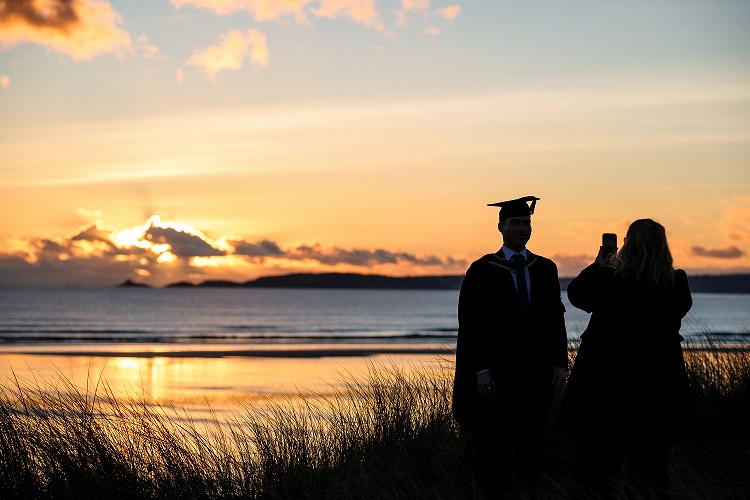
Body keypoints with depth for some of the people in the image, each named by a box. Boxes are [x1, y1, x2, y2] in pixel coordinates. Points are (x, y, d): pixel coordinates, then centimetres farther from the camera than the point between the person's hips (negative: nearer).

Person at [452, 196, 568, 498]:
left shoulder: (546, 269, 8)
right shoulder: (482, 270, -3)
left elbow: (556, 318, 8)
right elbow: (471, 323, -7)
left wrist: (559, 363, -1)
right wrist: (481, 369, -14)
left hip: (536, 372, 3)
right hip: (496, 373, -3)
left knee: (528, 445, 8)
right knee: (496, 445, -1)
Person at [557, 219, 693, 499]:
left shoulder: (608, 279, -15)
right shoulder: (677, 284, -8)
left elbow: (576, 292, 3)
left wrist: (599, 265, 18)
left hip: (606, 383, -3)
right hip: (656, 389, 3)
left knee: (597, 468, 9)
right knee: (650, 466, 16)